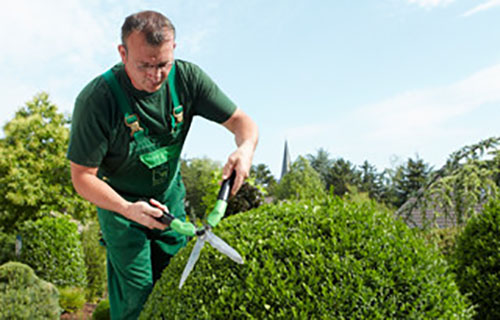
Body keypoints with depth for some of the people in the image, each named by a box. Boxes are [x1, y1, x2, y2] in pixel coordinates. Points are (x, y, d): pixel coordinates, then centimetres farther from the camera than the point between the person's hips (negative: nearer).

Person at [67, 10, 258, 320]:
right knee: (136, 289, -3)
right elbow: (83, 176, -22)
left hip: (170, 195, 4)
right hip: (120, 201, -3)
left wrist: (246, 148, -37)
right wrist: (127, 209, -38)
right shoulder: (97, 99, -29)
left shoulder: (187, 78, -19)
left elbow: (241, 121, -13)